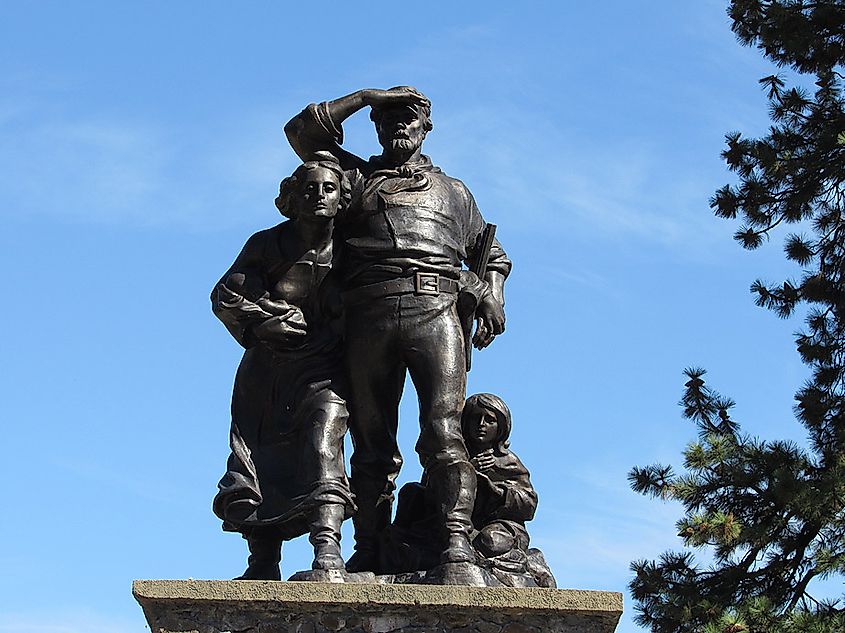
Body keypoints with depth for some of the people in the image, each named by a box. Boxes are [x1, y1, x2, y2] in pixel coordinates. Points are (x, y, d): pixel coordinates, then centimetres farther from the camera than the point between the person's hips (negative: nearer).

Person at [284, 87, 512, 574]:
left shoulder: (452, 191, 31)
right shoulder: (356, 176, 28)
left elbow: (492, 254, 33)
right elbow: (302, 129, 19)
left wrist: (493, 297, 12)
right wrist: (367, 96, 21)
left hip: (434, 310, -1)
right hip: (368, 316, 1)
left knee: (444, 428, -18)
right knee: (372, 439, -3)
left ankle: (458, 540, -28)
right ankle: (369, 552, -5)